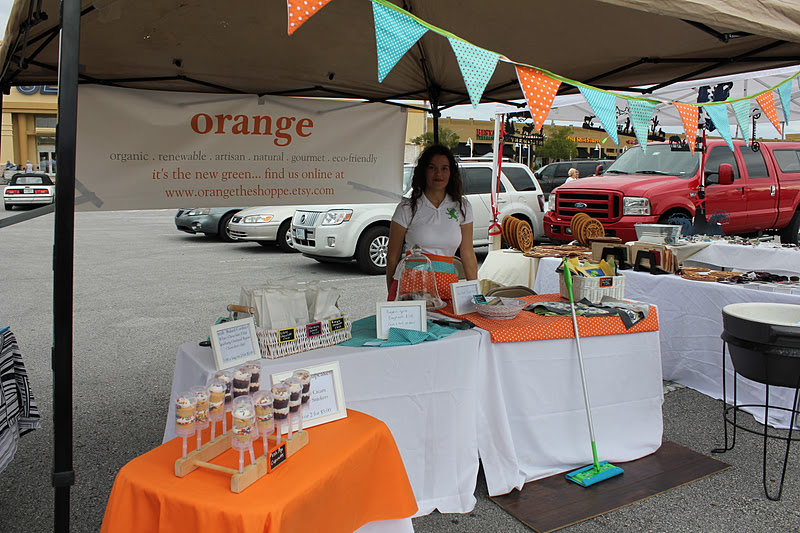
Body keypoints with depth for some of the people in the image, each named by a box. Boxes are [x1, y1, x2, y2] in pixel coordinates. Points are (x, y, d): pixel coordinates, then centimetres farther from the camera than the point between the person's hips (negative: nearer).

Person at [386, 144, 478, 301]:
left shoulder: (462, 207, 10)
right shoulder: (407, 208, 1)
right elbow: (392, 257, 3)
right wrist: (391, 297, 3)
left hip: (447, 284, 3)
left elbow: (468, 254, 12)